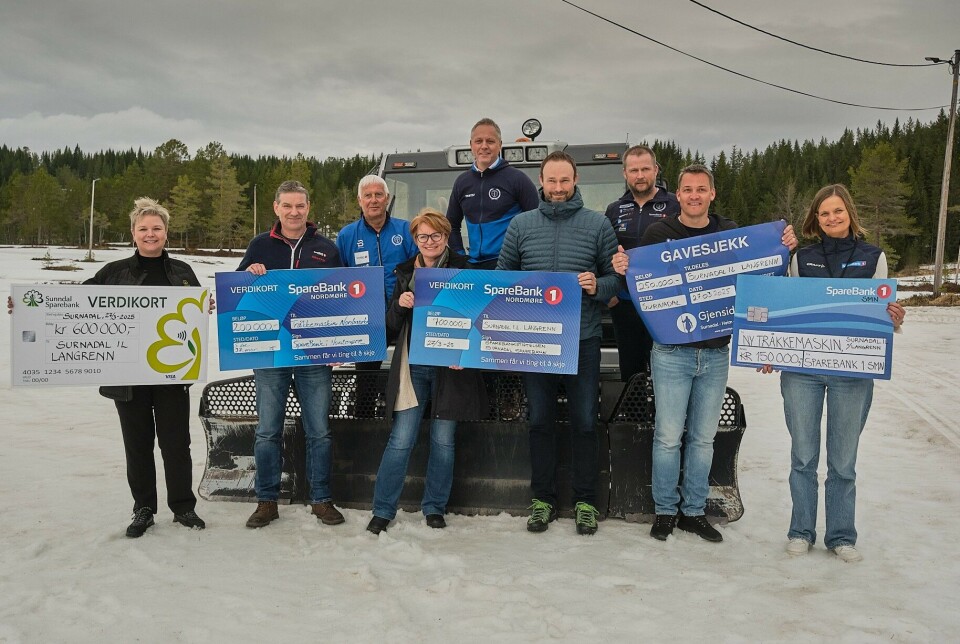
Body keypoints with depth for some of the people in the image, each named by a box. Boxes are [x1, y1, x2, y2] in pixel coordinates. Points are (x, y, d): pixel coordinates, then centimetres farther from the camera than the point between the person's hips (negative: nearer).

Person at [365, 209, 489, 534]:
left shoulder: (462, 269, 2)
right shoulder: (406, 272, 10)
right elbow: (392, 326, 10)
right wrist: (400, 305, -11)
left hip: (449, 366, -1)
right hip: (412, 366, 1)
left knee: (443, 440, 7)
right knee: (401, 439, -1)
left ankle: (434, 507, 23)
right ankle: (383, 510, 11)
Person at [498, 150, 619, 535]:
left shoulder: (597, 224, 3)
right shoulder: (521, 225, 7)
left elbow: (617, 276, 4)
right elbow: (502, 273, 12)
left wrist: (598, 286, -16)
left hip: (582, 339, -1)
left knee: (584, 423, 6)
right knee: (540, 421, 10)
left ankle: (585, 501, 20)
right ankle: (543, 499, 24)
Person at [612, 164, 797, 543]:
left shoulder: (731, 233, 6)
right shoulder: (658, 234, -1)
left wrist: (783, 252, -6)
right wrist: (623, 271, -19)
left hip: (716, 353, 3)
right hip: (671, 352, -3)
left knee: (703, 438, 12)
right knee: (668, 436, 2)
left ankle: (694, 511, 25)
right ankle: (665, 511, 19)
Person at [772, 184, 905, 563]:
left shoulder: (873, 257, 5)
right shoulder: (803, 258, 7)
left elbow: (882, 314, 7)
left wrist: (895, 320, -17)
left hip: (853, 372, -1)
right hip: (801, 368, 1)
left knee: (843, 459, 6)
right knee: (803, 455, 7)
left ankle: (841, 535, 21)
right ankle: (801, 531, 20)